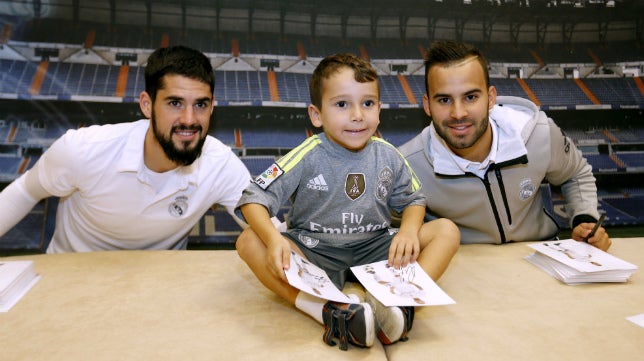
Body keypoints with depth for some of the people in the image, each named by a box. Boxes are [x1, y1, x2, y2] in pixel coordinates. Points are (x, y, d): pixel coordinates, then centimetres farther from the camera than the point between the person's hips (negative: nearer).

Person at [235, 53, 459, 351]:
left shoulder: (388, 156, -2)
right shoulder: (308, 157, -12)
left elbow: (412, 200, 12)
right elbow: (254, 198, -14)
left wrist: (409, 229, -12)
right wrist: (274, 239, -33)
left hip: (374, 250, 3)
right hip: (314, 253, -2)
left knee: (447, 230, -11)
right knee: (249, 242, -26)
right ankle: (324, 309, -41)